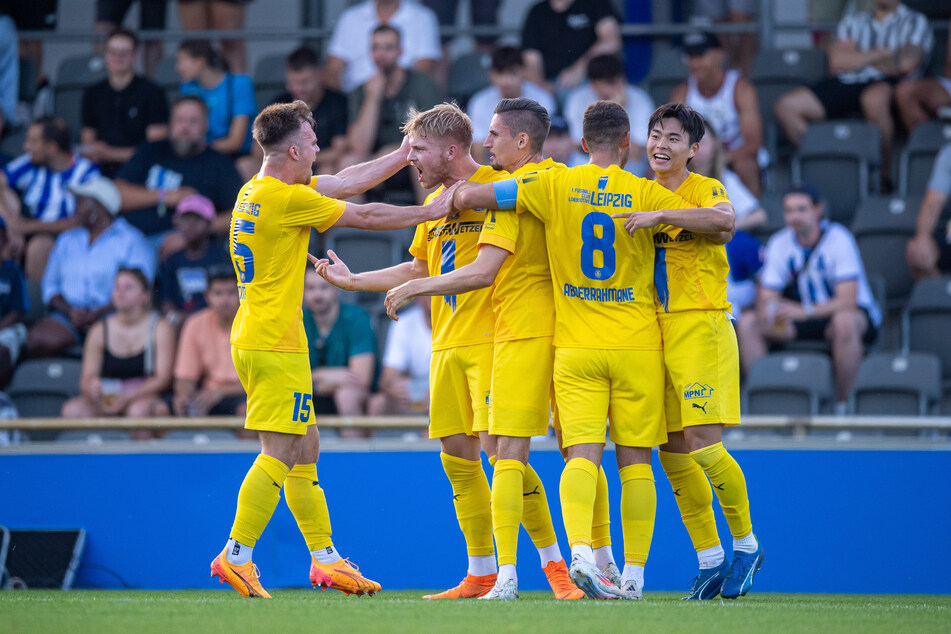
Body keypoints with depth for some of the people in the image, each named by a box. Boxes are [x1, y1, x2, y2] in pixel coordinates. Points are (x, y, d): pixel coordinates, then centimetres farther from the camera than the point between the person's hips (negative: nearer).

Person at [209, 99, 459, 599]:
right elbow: (365, 216, -9)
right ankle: (237, 557, -12)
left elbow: (347, 183, 18)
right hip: (276, 345, -10)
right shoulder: (286, 199, -16)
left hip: (254, 338, 10)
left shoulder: (259, 190, 12)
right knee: (280, 453, -10)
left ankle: (324, 558, 19)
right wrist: (429, 211, 3)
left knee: (304, 448, 14)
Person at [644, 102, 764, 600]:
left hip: (700, 326, -6)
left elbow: (723, 226, -25)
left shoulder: (705, 189, -2)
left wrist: (661, 215, -35)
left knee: (701, 443, -13)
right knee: (672, 453, 4)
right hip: (654, 331, 6)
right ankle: (710, 560, 14)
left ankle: (746, 545, 5)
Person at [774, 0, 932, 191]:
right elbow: (837, 62, 8)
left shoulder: (915, 22, 15)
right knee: (785, 106, -18)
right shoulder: (852, 21, 25)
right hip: (846, 83, 4)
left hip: (888, 83, -4)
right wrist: (882, 53, 2)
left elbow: (906, 63, -4)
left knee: (874, 98, -43)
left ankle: (884, 174, -30)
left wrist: (857, 58, 8)